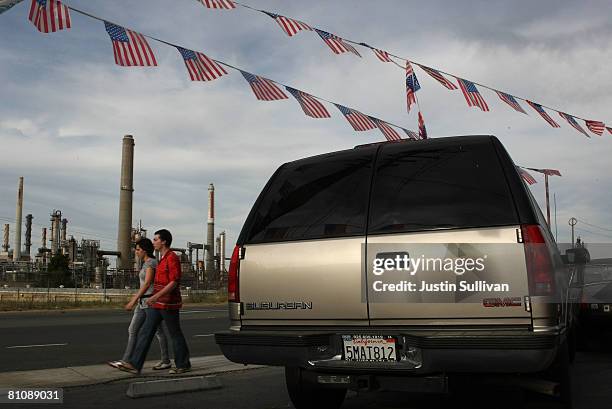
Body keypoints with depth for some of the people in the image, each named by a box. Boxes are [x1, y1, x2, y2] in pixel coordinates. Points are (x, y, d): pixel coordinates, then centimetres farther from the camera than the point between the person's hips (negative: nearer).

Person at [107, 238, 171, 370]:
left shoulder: (151, 262, -14)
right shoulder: (147, 264, 16)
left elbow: (147, 284, -21)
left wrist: (133, 301, -22)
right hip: (143, 302, 10)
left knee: (158, 332, 0)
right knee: (132, 331, 5)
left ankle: (166, 361, 10)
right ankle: (125, 361, 5)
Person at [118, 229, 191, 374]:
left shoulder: (172, 258, -14)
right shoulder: (163, 258, 15)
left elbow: (174, 282, -21)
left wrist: (157, 296, -27)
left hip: (168, 304, -9)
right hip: (157, 304, 9)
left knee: (175, 335, 3)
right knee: (146, 332, 3)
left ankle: (183, 365, 16)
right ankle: (135, 364, 2)